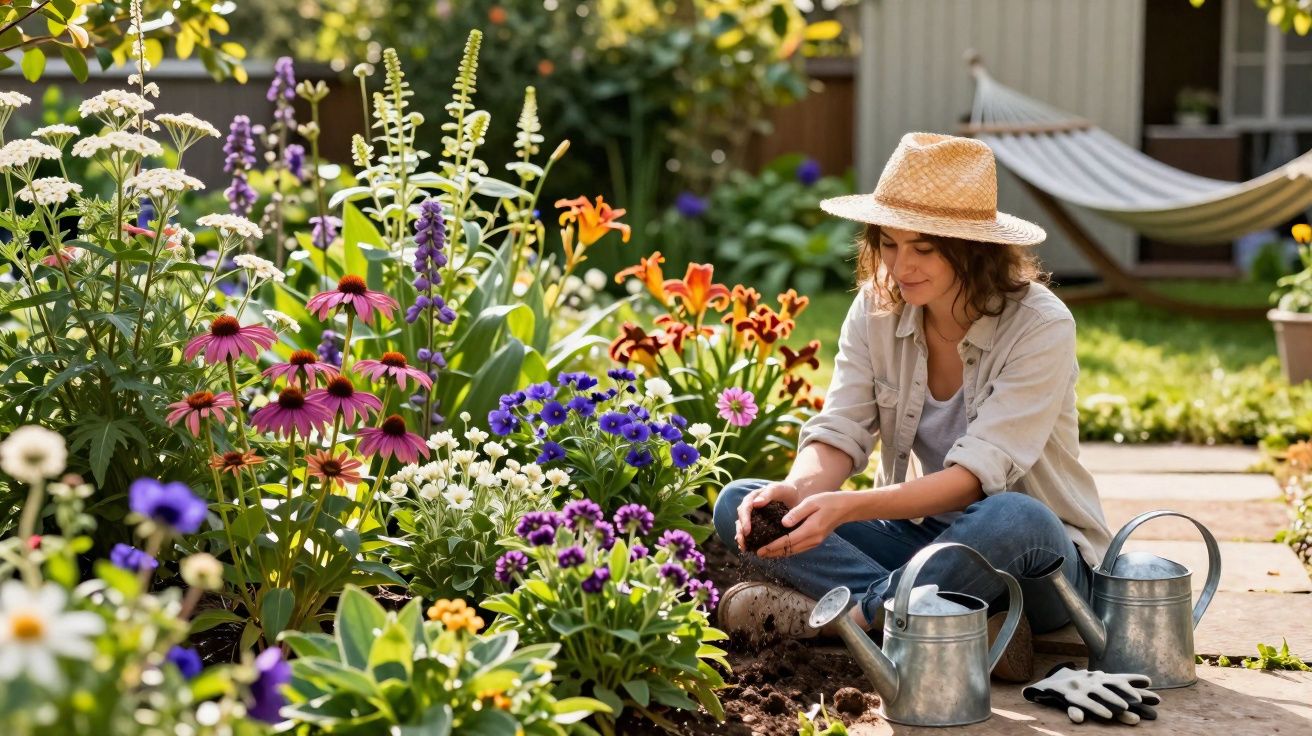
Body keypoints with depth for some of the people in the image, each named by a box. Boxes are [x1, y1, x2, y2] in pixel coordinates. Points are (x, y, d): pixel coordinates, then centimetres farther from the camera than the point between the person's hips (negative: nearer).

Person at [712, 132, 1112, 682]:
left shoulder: (1041, 326, -19)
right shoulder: (875, 310, -4)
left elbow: (976, 475, -27)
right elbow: (840, 434, -9)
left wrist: (847, 506, -41)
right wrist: (797, 490, -33)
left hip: (1039, 557, -5)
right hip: (918, 532, 5)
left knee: (1011, 519, -42)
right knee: (739, 504, -14)